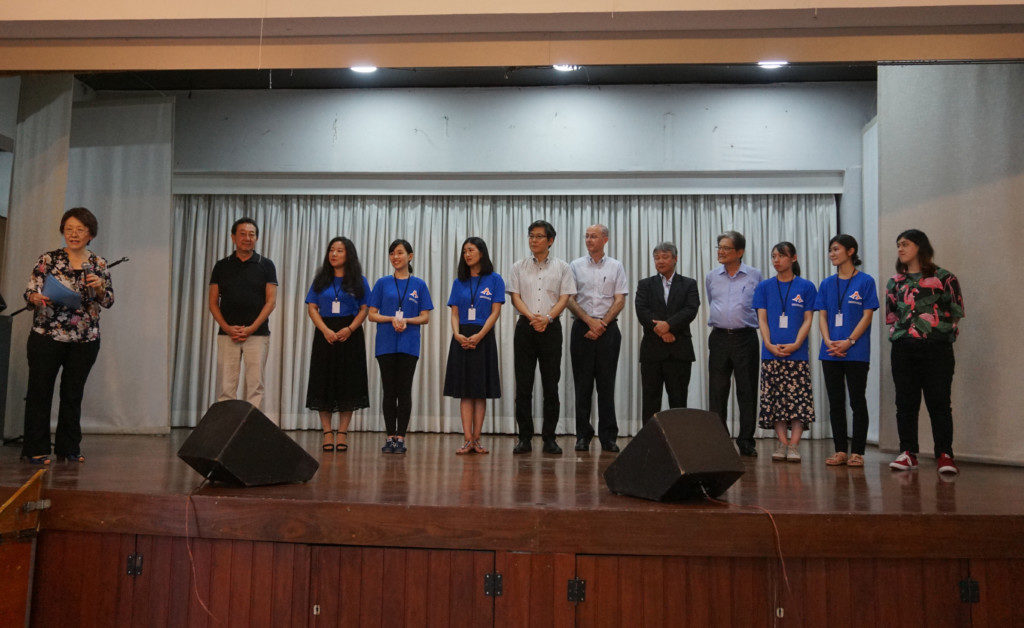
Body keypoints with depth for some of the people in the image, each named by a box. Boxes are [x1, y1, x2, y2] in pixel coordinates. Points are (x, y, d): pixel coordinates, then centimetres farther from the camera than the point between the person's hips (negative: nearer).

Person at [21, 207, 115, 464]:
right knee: (40, 392, 1)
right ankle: (36, 449, 12)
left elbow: (108, 302, 6)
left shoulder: (99, 264, 8)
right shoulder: (48, 259, 1)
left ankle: (69, 447, 19)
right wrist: (37, 298, -25)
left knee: (73, 394, 8)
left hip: (85, 340, 2)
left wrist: (99, 287, -14)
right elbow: (30, 292, -3)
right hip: (47, 336, -2)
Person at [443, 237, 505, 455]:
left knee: (481, 391, 0)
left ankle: (476, 439, 4)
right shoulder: (459, 282, 12)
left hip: (483, 337, -2)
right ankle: (468, 440, 0)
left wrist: (479, 336, -16)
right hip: (462, 338, 2)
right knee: (465, 391, 0)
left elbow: (495, 312, -4)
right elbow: (454, 313, 8)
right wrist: (457, 334, -12)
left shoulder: (494, 280, 3)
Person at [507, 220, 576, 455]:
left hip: (551, 328, -1)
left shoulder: (561, 267, 8)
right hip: (525, 327, 1)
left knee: (551, 386, 1)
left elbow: (564, 297, 1)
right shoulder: (519, 267, 10)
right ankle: (524, 437, 5)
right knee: (523, 385, 0)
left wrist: (547, 317, -15)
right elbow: (515, 296, 3)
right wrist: (531, 317, -14)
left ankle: (549, 438, 8)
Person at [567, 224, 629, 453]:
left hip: (608, 329, 0)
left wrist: (601, 325, -8)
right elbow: (570, 300, 2)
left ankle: (608, 437, 5)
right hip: (582, 330, 0)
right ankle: (583, 436, 7)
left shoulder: (616, 266, 8)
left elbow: (620, 300, 2)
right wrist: (589, 321, -10)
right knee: (582, 385, 1)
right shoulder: (575, 266, 8)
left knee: (607, 385, 0)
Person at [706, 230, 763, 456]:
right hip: (719, 338, 2)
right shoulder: (712, 277, 11)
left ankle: (746, 442, 7)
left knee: (747, 392, 0)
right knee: (717, 392, 3)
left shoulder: (754, 276, 3)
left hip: (745, 338, -2)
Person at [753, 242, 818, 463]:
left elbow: (807, 320, 2)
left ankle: (794, 445, -3)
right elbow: (762, 319, 6)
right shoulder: (764, 287, 9)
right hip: (771, 353, 2)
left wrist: (795, 345, -12)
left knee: (798, 399, -5)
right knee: (775, 399, 1)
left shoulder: (806, 287, 5)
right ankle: (782, 443, 7)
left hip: (797, 353, -1)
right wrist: (769, 344, -9)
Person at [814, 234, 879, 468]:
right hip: (830, 352, 4)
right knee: (835, 402, 6)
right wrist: (828, 341, -8)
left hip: (856, 352, -4)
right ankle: (840, 450, 13)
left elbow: (867, 316, -5)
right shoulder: (827, 284, 12)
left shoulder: (865, 281, -1)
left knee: (857, 401, 0)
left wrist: (848, 342, -15)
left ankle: (857, 452, 5)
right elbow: (822, 316, 9)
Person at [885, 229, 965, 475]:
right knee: (905, 402, 4)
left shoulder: (944, 277, 5)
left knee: (939, 402, -5)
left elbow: (956, 313, 4)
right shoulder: (895, 282, 16)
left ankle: (944, 455, -1)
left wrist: (943, 334, -2)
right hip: (903, 349, 4)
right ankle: (908, 453, 10)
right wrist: (900, 334, 6)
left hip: (936, 347, -3)